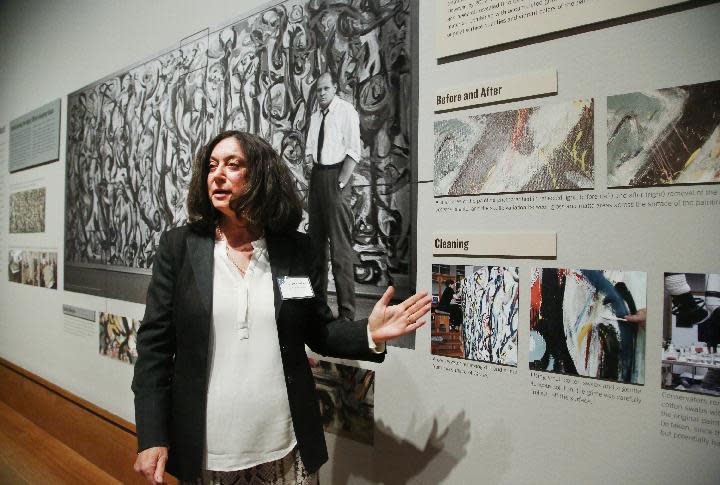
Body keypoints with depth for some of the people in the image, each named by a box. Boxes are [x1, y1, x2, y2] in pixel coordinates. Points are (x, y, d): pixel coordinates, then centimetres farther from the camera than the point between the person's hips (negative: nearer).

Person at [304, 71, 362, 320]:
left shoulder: (346, 111, -5)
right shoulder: (315, 116, 16)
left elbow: (354, 151, -12)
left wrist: (340, 183, -17)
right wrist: (308, 156, 4)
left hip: (336, 177, -7)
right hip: (317, 176, 8)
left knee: (340, 246, -9)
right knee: (315, 240, 14)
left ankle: (346, 312, -3)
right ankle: (317, 298, 28)